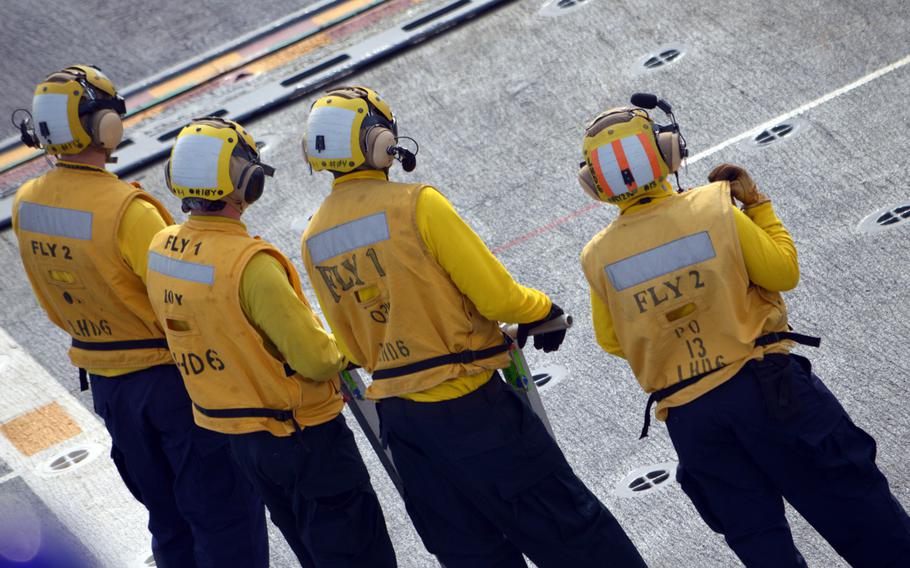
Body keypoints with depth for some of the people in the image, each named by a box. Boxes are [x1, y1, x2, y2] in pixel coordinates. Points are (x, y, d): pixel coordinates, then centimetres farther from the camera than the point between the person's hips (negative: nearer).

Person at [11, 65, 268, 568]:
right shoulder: (127, 211, -26)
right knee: (223, 513, 4)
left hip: (104, 380, 7)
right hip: (171, 374, -7)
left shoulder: (26, 206, -4)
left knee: (168, 516, 21)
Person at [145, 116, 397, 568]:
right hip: (300, 432, -8)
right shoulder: (251, 264, -29)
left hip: (232, 433, 8)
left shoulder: (161, 251, -4)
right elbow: (316, 360, -25)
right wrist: (339, 353, -2)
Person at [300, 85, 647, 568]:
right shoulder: (416, 205, -16)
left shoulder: (313, 240, 4)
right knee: (566, 529, 3)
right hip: (467, 404, -6)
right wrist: (544, 310, 5)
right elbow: (497, 297, -14)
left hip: (396, 414, 7)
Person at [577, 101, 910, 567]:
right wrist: (757, 204, 6)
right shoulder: (715, 210, -12)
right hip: (763, 384, -2)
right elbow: (784, 273, -2)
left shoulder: (598, 258, -5)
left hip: (687, 415, 2)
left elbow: (612, 342, 8)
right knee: (845, 496, 11)